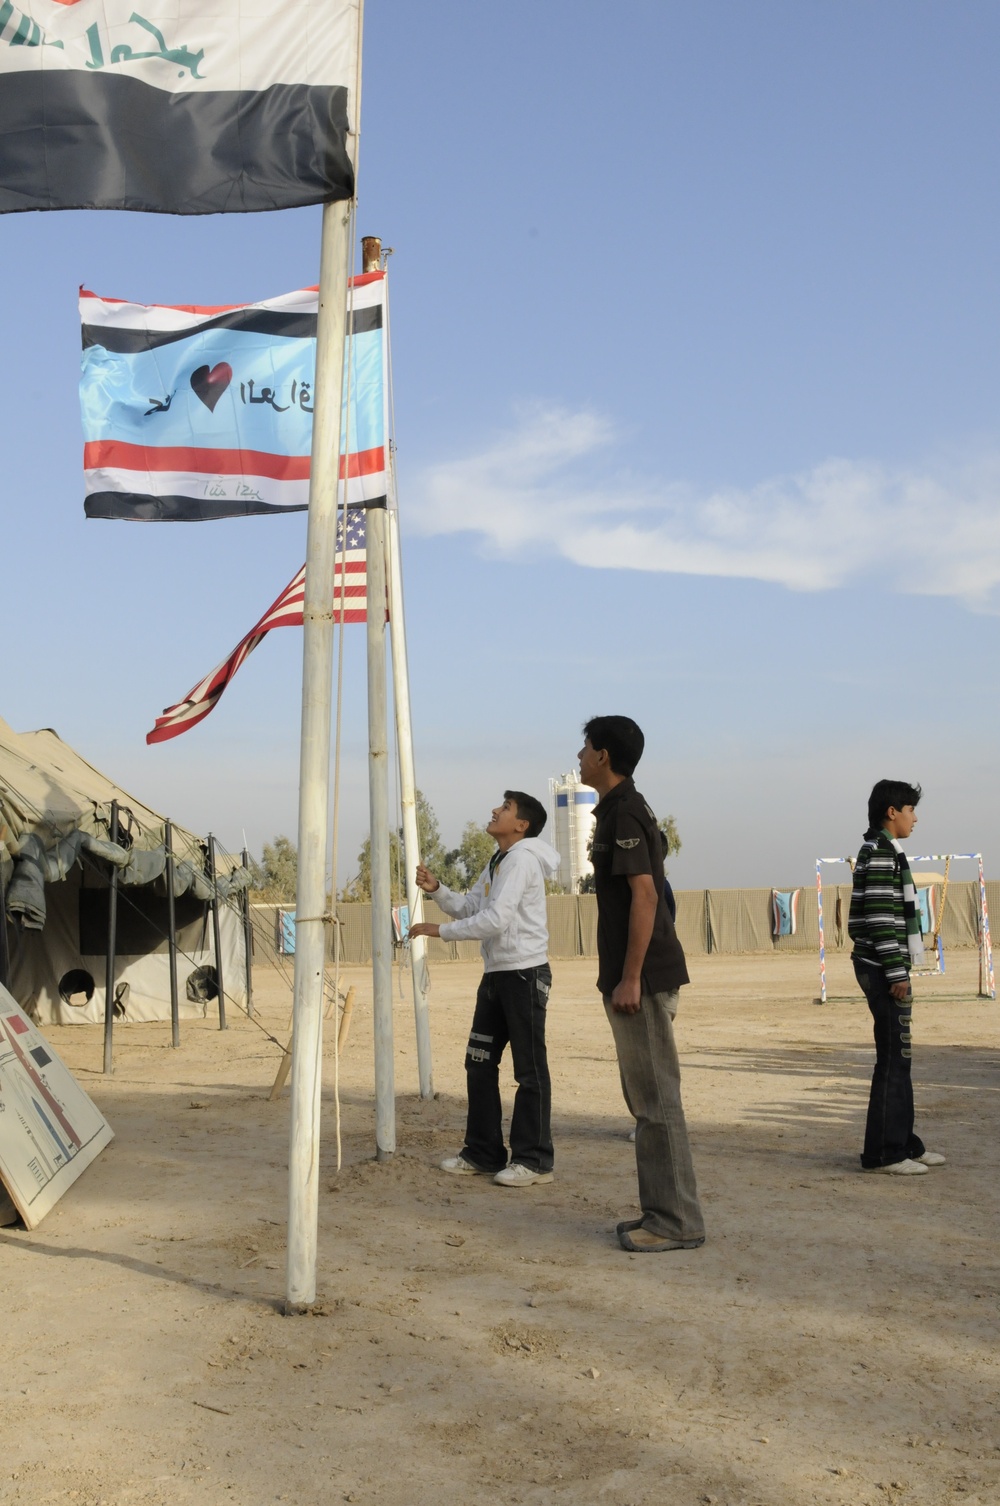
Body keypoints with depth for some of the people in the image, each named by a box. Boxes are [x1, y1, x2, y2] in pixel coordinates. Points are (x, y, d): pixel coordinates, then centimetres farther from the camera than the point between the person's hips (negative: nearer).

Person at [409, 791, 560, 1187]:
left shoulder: (522, 859, -14)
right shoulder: (497, 862, 17)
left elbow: (495, 920, -22)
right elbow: (469, 908, 18)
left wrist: (440, 930, -16)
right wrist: (436, 889, 1)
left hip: (525, 973, -10)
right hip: (497, 974, 10)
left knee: (529, 1069, -4)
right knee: (479, 1063, 12)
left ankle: (534, 1160, 3)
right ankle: (483, 1153, 21)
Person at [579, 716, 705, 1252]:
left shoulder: (625, 813, -14)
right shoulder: (616, 811, 17)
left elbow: (644, 895, -21)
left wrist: (630, 978, -22)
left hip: (642, 978, -10)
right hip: (631, 975, 10)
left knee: (655, 1098, -5)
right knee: (645, 1098, 14)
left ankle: (678, 1222, 1)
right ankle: (660, 1209, 21)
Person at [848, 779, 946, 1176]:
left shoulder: (883, 852, 18)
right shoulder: (880, 854, -14)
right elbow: (881, 919, -20)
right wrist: (897, 974, -20)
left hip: (884, 968, 10)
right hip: (884, 969, -10)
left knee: (898, 1057, 14)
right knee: (893, 1058, -7)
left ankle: (903, 1143, 22)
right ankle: (883, 1152, -3)